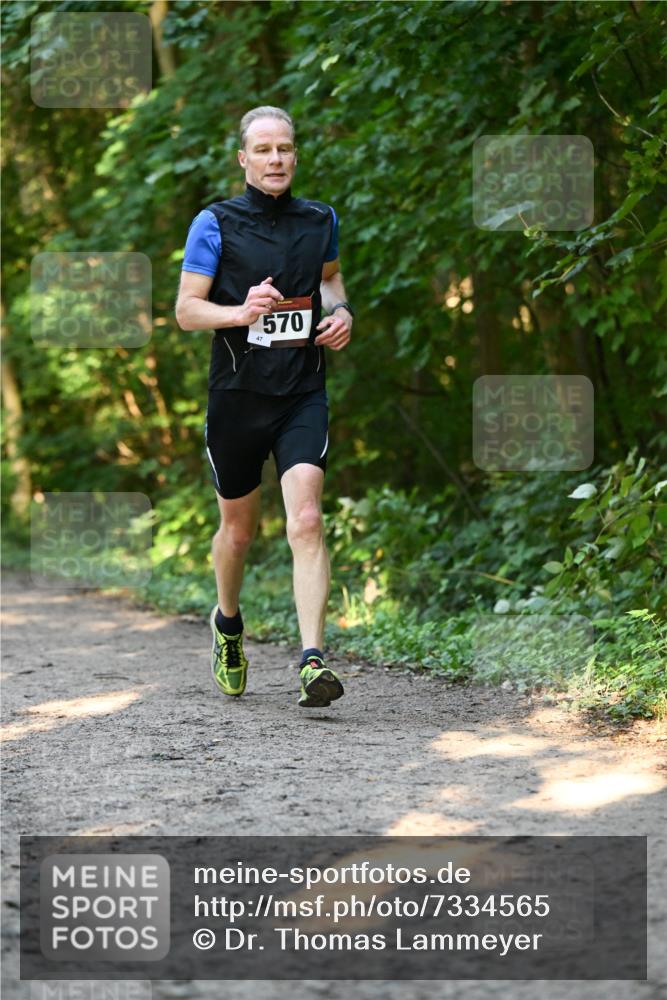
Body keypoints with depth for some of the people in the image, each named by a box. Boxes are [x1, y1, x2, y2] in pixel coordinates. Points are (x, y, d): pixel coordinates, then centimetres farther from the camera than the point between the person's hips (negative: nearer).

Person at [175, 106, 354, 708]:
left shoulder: (320, 220, 6)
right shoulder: (216, 224, -4)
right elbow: (186, 310, -4)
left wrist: (341, 311, 5)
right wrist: (241, 311, -22)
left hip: (303, 394, 1)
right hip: (237, 394, -1)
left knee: (306, 522, -16)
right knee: (239, 527, 14)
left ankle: (313, 661, -22)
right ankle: (228, 625, 44)